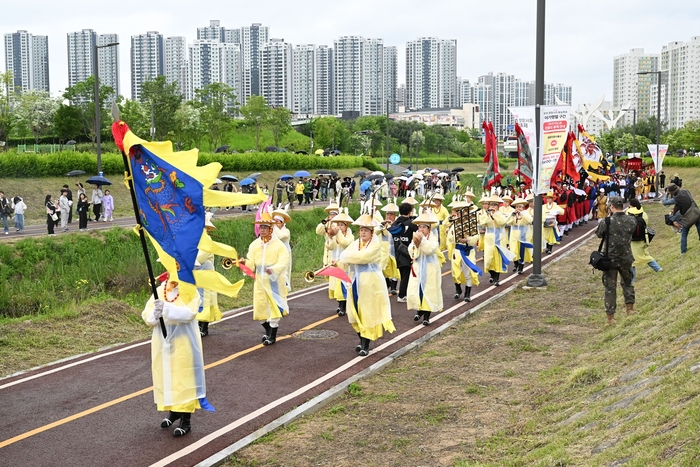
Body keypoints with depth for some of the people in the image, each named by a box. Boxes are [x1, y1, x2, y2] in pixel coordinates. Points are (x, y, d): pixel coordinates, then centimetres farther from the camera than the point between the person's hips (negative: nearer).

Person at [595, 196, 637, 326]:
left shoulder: (607, 222, -18)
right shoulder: (631, 220, -7)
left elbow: (599, 234, -1)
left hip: (610, 259, -3)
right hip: (626, 258, 3)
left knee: (610, 287, 6)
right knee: (627, 282, 26)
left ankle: (610, 317, 8)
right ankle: (630, 307, 33)